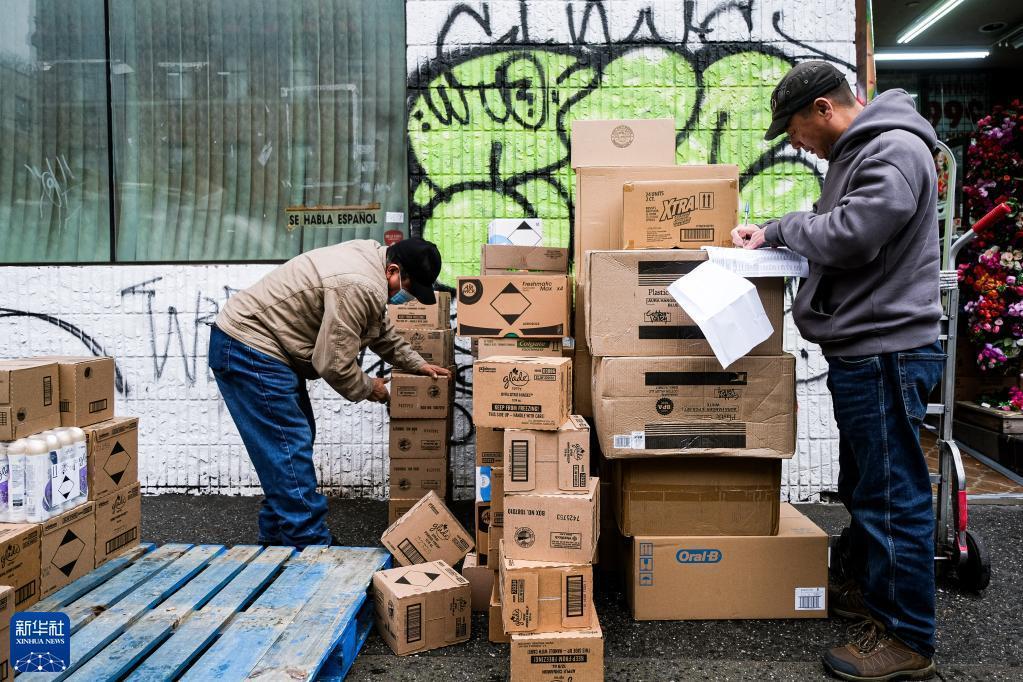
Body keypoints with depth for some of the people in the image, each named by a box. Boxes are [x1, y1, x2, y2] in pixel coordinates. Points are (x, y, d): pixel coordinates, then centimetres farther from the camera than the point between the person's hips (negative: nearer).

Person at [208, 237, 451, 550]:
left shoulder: (370, 258, 6)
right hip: (248, 351, -11)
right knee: (290, 448, -9)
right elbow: (335, 364, -22)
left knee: (297, 440, 15)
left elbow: (382, 328, 22)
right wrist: (369, 388, -5)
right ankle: (311, 544, -2)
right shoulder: (358, 287, -27)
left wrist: (417, 364, 21)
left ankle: (277, 534, 25)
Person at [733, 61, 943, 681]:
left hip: (887, 354, -11)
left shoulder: (896, 150, -15)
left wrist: (782, 226, -8)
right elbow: (837, 232, 23)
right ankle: (869, 590, 37)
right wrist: (774, 235, 7)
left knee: (893, 494, -2)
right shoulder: (858, 153, 18)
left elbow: (849, 235, -25)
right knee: (863, 484, 20)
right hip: (861, 352, 11)